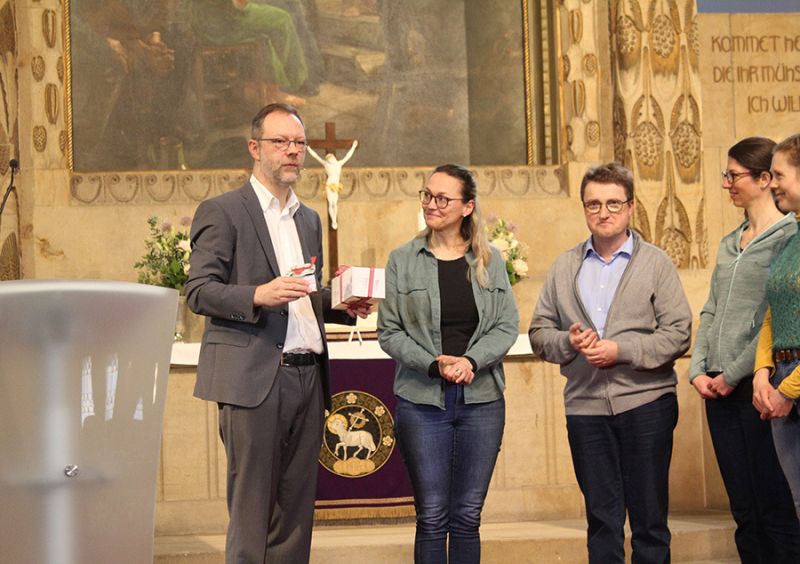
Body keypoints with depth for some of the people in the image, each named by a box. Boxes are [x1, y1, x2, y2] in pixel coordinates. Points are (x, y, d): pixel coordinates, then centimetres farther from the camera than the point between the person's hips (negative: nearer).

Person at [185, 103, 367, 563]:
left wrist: (342, 304, 8)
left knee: (296, 513, 6)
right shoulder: (222, 212, 0)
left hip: (307, 377, 7)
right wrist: (258, 295, -23)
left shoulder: (309, 219, 21)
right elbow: (199, 292, -8)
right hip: (253, 378, -7)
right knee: (251, 512, -7)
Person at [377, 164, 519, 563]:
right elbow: (389, 332, -1)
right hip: (421, 401, -1)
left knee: (467, 517, 6)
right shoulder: (402, 260, 2)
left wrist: (470, 360, -15)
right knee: (432, 518, 0)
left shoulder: (490, 261, 7)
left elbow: (507, 326, 3)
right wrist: (434, 364, -16)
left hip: (481, 400, 1)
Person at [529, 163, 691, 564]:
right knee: (601, 516, 7)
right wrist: (567, 342, -10)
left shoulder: (655, 263, 2)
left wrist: (621, 350, -15)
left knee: (649, 517, 2)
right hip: (585, 406, 3)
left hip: (646, 403, -3)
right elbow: (539, 332, 12)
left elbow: (678, 334, -5)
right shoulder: (564, 268, 12)